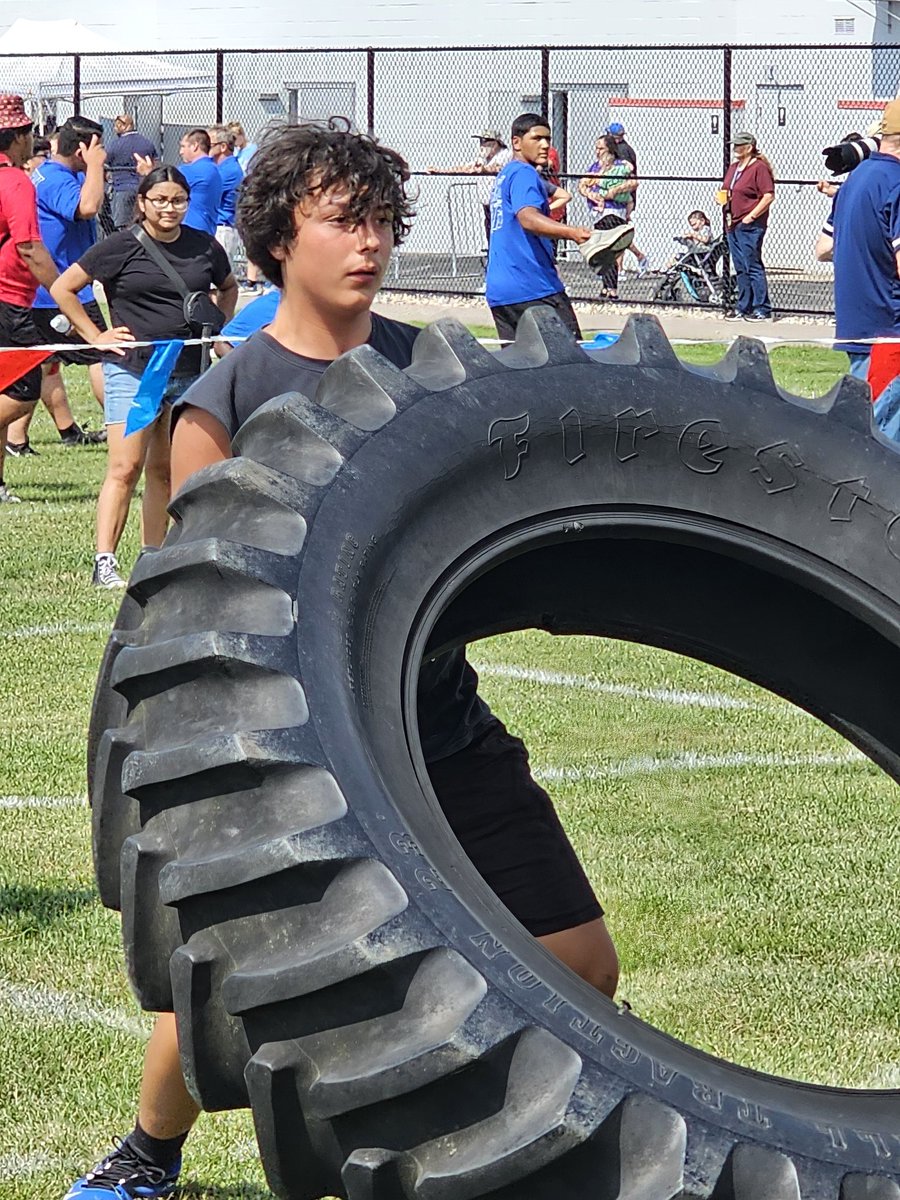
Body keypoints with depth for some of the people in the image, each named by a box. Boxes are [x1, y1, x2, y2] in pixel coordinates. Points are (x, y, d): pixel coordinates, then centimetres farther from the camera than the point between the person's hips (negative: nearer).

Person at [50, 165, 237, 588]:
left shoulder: (204, 247, 8)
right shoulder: (121, 247, -4)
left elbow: (228, 288, 29)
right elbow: (62, 289, 0)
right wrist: (96, 336, -4)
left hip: (189, 373, 4)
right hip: (131, 370, -4)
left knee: (165, 470, 8)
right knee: (126, 467, -11)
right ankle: (104, 562, -10)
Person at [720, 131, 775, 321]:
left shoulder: (759, 168, -11)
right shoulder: (733, 168, 16)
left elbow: (768, 196, -16)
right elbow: (726, 191, 28)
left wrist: (751, 216, -17)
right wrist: (723, 197, 5)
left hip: (750, 226, -9)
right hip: (733, 224, 9)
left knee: (753, 267, -9)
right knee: (740, 269, 11)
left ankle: (762, 309, -5)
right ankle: (744, 309, 17)